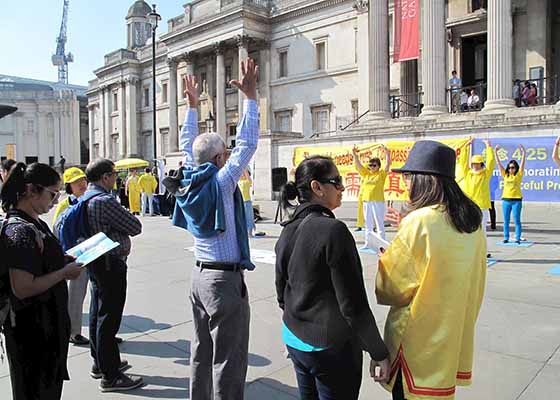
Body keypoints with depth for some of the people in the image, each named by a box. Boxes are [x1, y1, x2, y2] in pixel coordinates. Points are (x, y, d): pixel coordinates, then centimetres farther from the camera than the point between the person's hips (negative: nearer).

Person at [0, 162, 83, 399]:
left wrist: (64, 260, 5)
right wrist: (64, 273, -19)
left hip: (47, 322, 9)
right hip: (32, 328, -9)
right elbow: (22, 288, -27)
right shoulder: (20, 231, -24)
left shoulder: (34, 223, 6)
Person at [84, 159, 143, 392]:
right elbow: (135, 228, -18)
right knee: (109, 318, -3)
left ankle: (100, 363, 34)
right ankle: (110, 377, 7)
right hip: (111, 264, -10)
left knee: (97, 314, 19)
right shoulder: (105, 201, -22)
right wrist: (125, 217, 4)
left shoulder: (86, 198, 9)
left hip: (95, 263, 10)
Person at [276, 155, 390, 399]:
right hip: (332, 347, -7)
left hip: (294, 340, 7)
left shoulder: (288, 231, 2)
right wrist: (378, 352, -9)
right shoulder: (333, 230, -20)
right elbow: (353, 304, -19)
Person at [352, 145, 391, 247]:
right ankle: (368, 242, 21)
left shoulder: (381, 174, 1)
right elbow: (358, 165, 7)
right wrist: (355, 156, -5)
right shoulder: (366, 173, 12)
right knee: (368, 224, 12)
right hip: (366, 201, 5)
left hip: (378, 201, -5)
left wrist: (387, 154, -24)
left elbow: (387, 166, -12)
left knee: (380, 224, -2)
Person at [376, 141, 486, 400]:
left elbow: (391, 287, -16)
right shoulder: (472, 221, 0)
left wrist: (386, 260, 2)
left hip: (419, 338, -7)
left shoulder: (419, 222, -22)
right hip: (456, 331, 7)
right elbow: (475, 281, 11)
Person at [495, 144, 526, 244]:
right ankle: (506, 238, 13)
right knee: (506, 221, 7)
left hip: (516, 200, -3)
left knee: (516, 220, 0)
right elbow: (499, 163, 4)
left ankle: (518, 238, 5)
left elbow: (522, 163, -7)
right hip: (506, 200, 3)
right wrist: (496, 152, -2)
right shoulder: (505, 175, 9)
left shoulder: (518, 175, 3)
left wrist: (523, 152, -17)